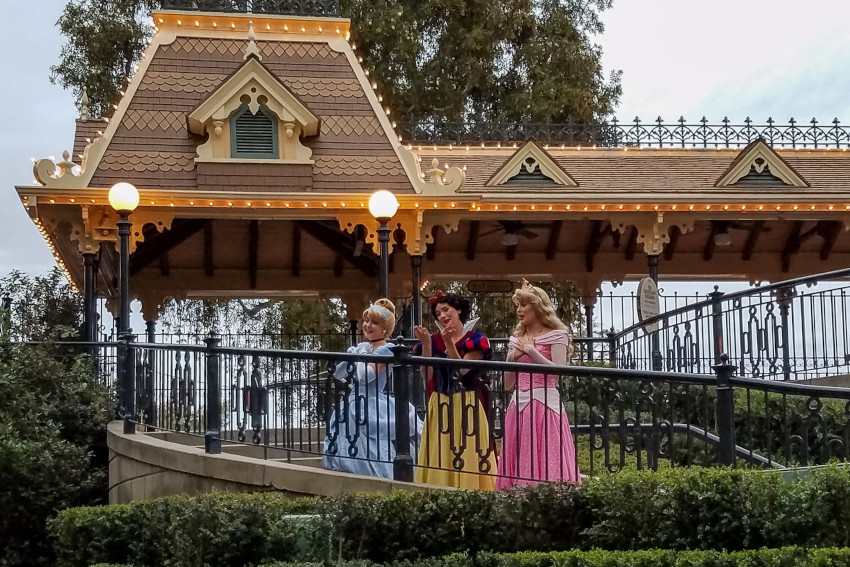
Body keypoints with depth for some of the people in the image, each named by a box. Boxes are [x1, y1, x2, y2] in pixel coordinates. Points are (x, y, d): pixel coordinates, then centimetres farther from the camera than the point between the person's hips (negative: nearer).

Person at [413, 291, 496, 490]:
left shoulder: (475, 340, -2)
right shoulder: (434, 340, 7)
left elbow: (462, 370, -14)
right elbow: (427, 376, -2)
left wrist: (449, 343, -20)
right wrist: (426, 344, -10)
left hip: (467, 405, -4)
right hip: (440, 405, 4)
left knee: (467, 455, -4)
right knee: (440, 455, 4)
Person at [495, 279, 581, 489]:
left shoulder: (556, 335, 2)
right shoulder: (517, 339, 18)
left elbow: (559, 371, -12)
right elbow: (507, 384, 17)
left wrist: (531, 350, -10)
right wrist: (512, 358, 1)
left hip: (545, 404, -6)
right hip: (519, 405, 6)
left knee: (546, 461, -10)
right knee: (518, 464, 1)